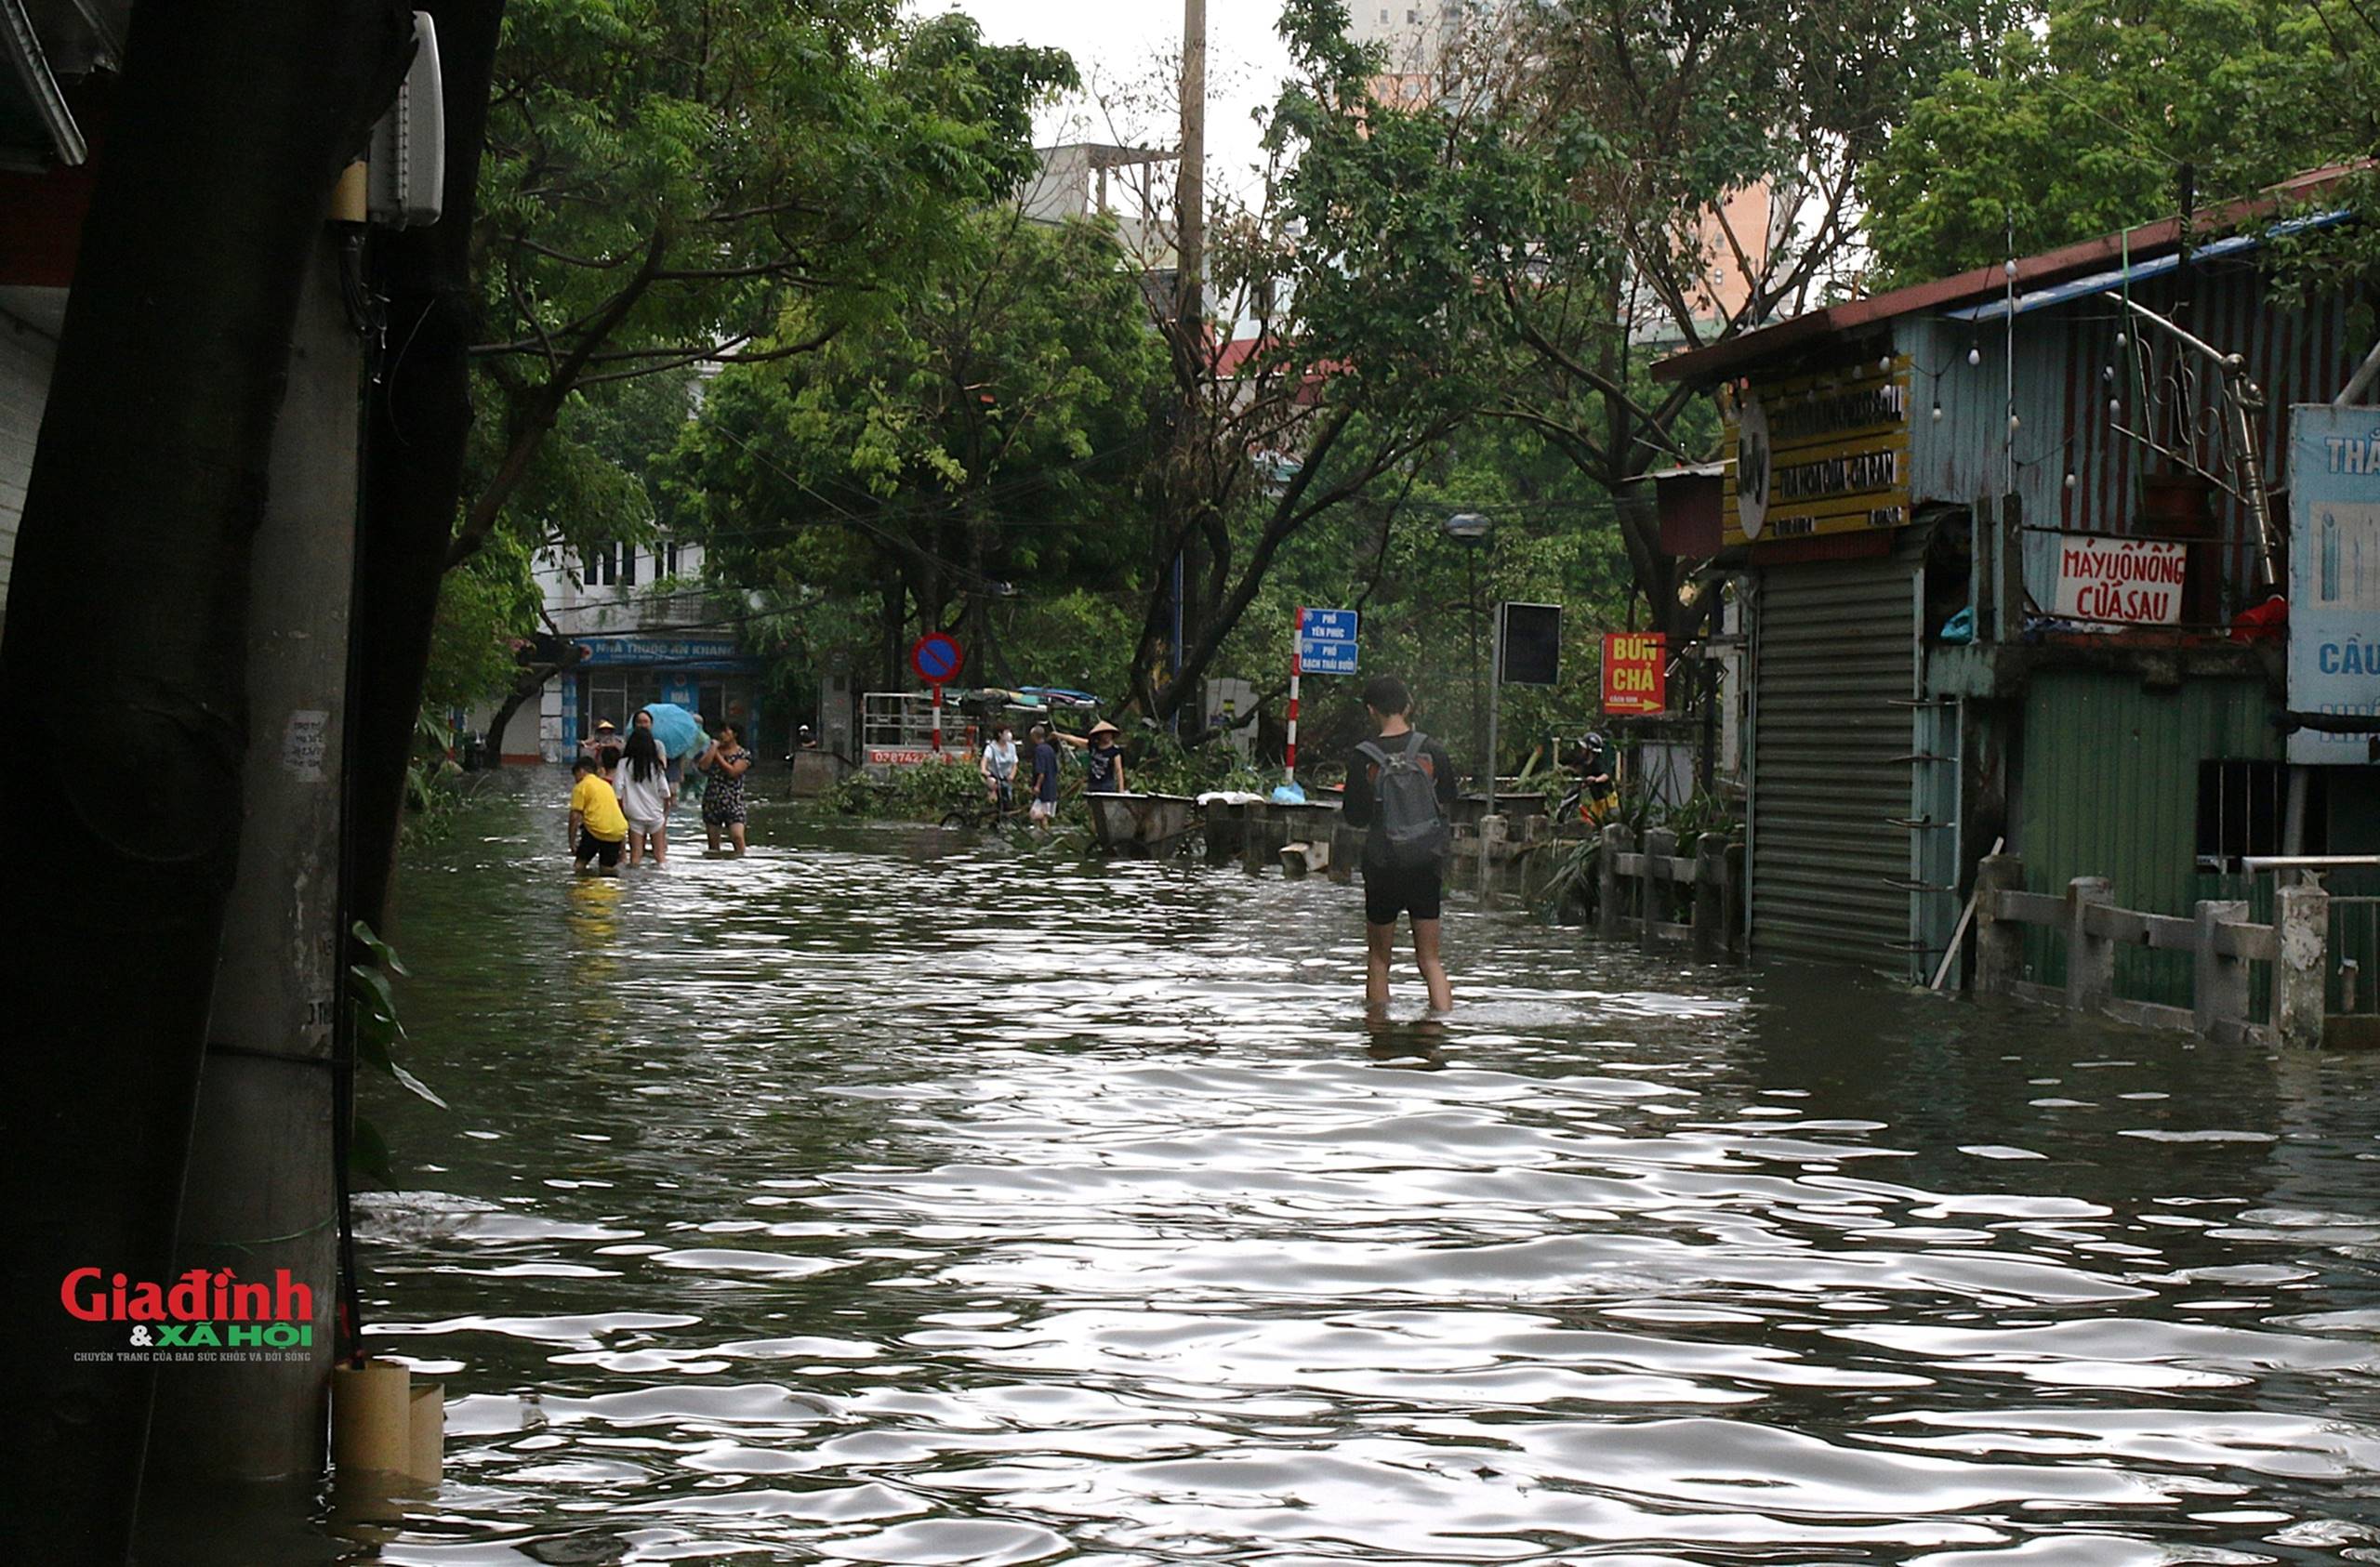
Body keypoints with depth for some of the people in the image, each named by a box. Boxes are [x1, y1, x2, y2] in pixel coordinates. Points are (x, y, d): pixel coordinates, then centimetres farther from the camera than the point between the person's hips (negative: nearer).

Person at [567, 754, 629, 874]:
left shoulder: (581, 787, 1)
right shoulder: (606, 785, 22)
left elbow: (575, 816, -5)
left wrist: (572, 842, 0)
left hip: (597, 830, -6)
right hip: (618, 832, 6)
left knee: (580, 863, 7)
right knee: (608, 868, 16)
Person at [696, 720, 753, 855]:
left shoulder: (744, 754, 1)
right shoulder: (714, 750, 11)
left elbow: (733, 771, -14)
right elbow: (703, 766, -7)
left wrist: (718, 755, -5)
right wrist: (714, 747, -3)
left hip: (733, 802, -4)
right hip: (712, 801, 4)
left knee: (737, 836, -22)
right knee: (713, 842, 6)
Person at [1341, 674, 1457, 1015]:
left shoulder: (1364, 758, -8)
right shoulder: (1432, 750, -2)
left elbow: (1356, 817, -5)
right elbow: (1448, 805, 7)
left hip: (1383, 864, -2)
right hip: (1427, 861, 2)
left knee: (1378, 957, 12)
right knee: (1430, 957, 5)